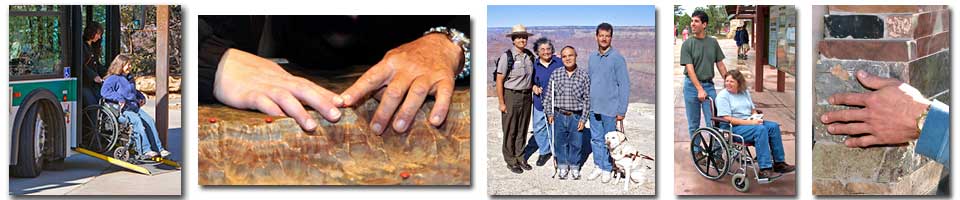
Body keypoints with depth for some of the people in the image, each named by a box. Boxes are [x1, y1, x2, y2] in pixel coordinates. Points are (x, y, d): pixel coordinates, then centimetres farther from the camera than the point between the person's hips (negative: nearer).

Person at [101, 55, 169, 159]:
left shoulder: (130, 79, 23)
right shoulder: (112, 79, -3)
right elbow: (104, 91, -19)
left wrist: (141, 97, 23)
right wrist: (119, 98, -27)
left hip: (134, 107, 8)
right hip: (121, 110, -8)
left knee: (149, 120, -14)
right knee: (137, 120, -32)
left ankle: (158, 149, -17)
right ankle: (145, 150, -35)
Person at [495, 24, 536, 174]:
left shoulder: (529, 55, 6)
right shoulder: (507, 56, -12)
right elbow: (499, 80, -11)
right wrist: (501, 103, -13)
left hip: (526, 96, 6)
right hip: (511, 96, -6)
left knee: (522, 129, 14)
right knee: (510, 131, 3)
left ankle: (520, 157, 26)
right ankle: (510, 161, 13)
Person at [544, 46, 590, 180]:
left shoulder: (584, 75, -4)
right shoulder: (555, 74, -1)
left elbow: (587, 99, -2)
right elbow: (548, 95, 6)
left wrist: (583, 119, -4)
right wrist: (549, 113, 0)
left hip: (576, 116, -1)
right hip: (559, 115, 1)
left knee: (575, 143, 8)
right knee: (560, 142, 10)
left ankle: (574, 167, 27)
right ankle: (562, 166, 28)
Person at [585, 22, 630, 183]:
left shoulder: (617, 58, -9)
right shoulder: (592, 57, 8)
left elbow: (624, 85, -10)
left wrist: (621, 110, -12)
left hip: (610, 108, -5)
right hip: (593, 108, 5)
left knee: (608, 141, 6)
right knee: (596, 139, 12)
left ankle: (607, 169, 17)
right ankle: (599, 166, 24)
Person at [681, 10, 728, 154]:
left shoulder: (713, 42, 4)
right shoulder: (687, 44, -5)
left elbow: (720, 64, 10)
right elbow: (689, 68, -11)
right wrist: (700, 89, -20)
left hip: (709, 85, 2)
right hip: (692, 85, -2)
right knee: (693, 124, 7)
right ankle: (696, 151, 18)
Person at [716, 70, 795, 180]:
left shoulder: (745, 92, 18)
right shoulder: (722, 96, -6)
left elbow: (753, 110, 25)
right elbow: (727, 119, -15)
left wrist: (756, 118, -1)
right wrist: (750, 122, -20)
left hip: (749, 122, 8)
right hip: (733, 128, -8)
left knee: (774, 126, -14)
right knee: (761, 129, -31)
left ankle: (779, 163, -9)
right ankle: (764, 170, -37)